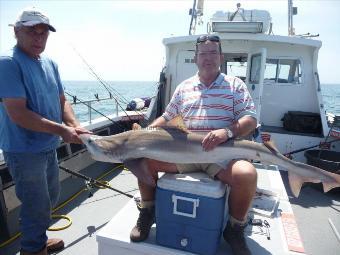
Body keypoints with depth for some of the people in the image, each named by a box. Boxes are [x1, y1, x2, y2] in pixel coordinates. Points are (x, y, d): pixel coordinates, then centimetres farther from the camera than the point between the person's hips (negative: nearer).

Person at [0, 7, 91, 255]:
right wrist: (62, 130, -23)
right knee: (37, 206, 7)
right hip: (25, 151, -8)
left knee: (50, 199, 23)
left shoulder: (50, 64, 7)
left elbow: (62, 101, 8)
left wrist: (75, 126, -10)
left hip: (49, 147, 8)